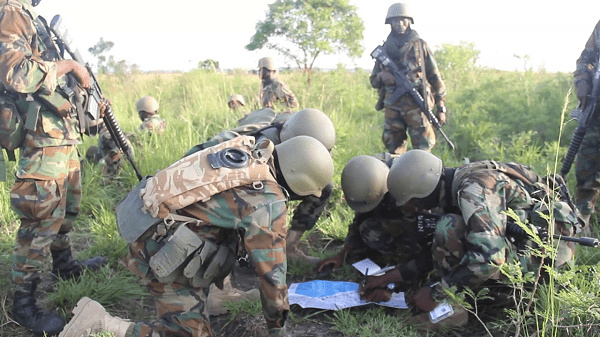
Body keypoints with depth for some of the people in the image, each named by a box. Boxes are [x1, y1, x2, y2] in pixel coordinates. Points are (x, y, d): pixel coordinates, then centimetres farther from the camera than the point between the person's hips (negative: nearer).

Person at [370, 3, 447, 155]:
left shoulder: (419, 45, 8)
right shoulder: (384, 49, 15)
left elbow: (435, 77, 7)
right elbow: (373, 81, 19)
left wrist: (441, 107, 1)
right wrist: (382, 77, -6)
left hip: (416, 104, -3)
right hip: (392, 106, 3)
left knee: (423, 147, -9)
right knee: (393, 149, 5)